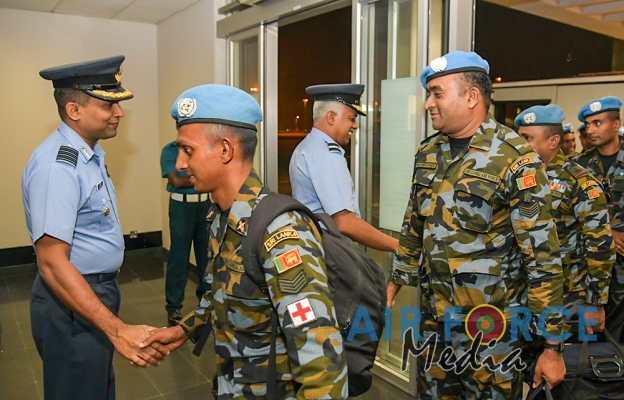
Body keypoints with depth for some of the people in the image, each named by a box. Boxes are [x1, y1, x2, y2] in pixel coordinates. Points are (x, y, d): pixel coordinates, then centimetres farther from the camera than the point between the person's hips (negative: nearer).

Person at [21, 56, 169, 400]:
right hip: (72, 301, -9)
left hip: (96, 292, 9)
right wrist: (118, 330, -33)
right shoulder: (57, 165, -25)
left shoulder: (89, 152, 5)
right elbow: (52, 263, -29)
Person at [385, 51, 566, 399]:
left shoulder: (515, 159, -15)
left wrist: (552, 345, -14)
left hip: (493, 330, -5)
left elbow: (542, 256, -16)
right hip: (433, 321, 6)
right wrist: (395, 283, 16)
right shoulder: (428, 153, 4)